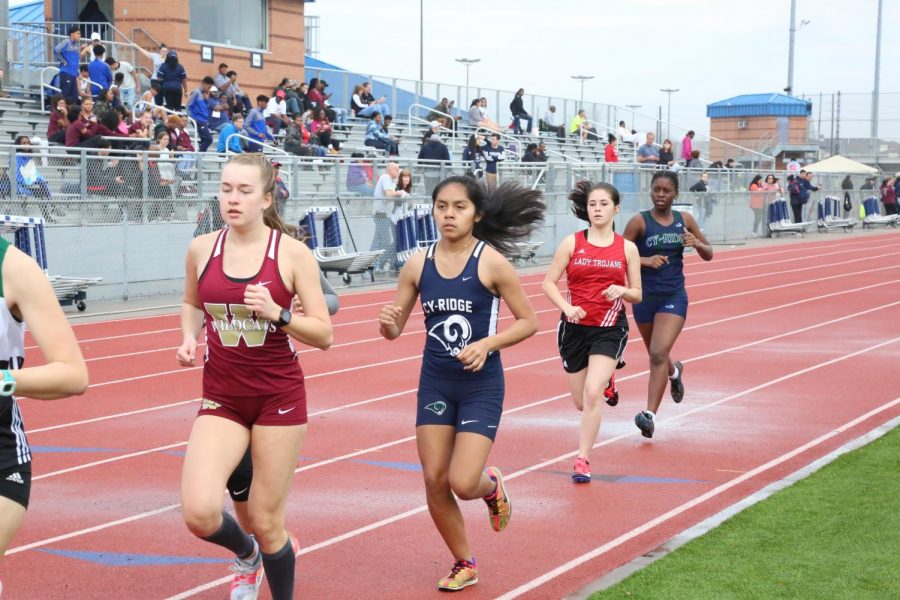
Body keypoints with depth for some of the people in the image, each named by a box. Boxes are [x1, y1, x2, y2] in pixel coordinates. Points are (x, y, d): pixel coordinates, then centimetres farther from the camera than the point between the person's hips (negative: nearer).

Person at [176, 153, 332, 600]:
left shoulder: (293, 254, -8)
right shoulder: (201, 249, 0)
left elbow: (324, 335, -6)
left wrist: (277, 313, -22)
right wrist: (189, 338, 1)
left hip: (279, 397, -2)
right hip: (221, 398, 2)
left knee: (266, 523, 3)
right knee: (199, 514, -15)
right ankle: (246, 554, 21)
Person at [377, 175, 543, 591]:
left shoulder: (491, 263, -12)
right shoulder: (418, 264, -2)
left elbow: (529, 321, -7)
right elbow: (395, 330, 3)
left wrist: (486, 344, -21)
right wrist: (387, 323, -20)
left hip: (482, 384, -4)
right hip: (435, 381, 4)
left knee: (462, 483, -12)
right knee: (434, 481, 3)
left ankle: (492, 487, 27)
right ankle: (464, 564, 25)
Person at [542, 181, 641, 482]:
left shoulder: (627, 248, 2)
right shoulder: (572, 243, 0)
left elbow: (637, 295, 7)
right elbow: (549, 282, -1)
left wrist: (622, 291, -15)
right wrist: (567, 307, -18)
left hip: (610, 329, -1)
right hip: (574, 327, 2)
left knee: (592, 393, -19)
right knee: (582, 402, 11)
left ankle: (583, 461, -9)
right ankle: (606, 379, 50)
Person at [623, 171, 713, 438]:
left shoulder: (684, 220, 1)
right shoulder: (639, 222, -7)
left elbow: (709, 255, 10)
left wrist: (696, 243, -12)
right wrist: (644, 260, -25)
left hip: (674, 297, -1)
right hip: (644, 296, 1)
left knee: (658, 354, -18)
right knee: (655, 354, 19)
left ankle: (650, 415, -19)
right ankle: (674, 372, 56)